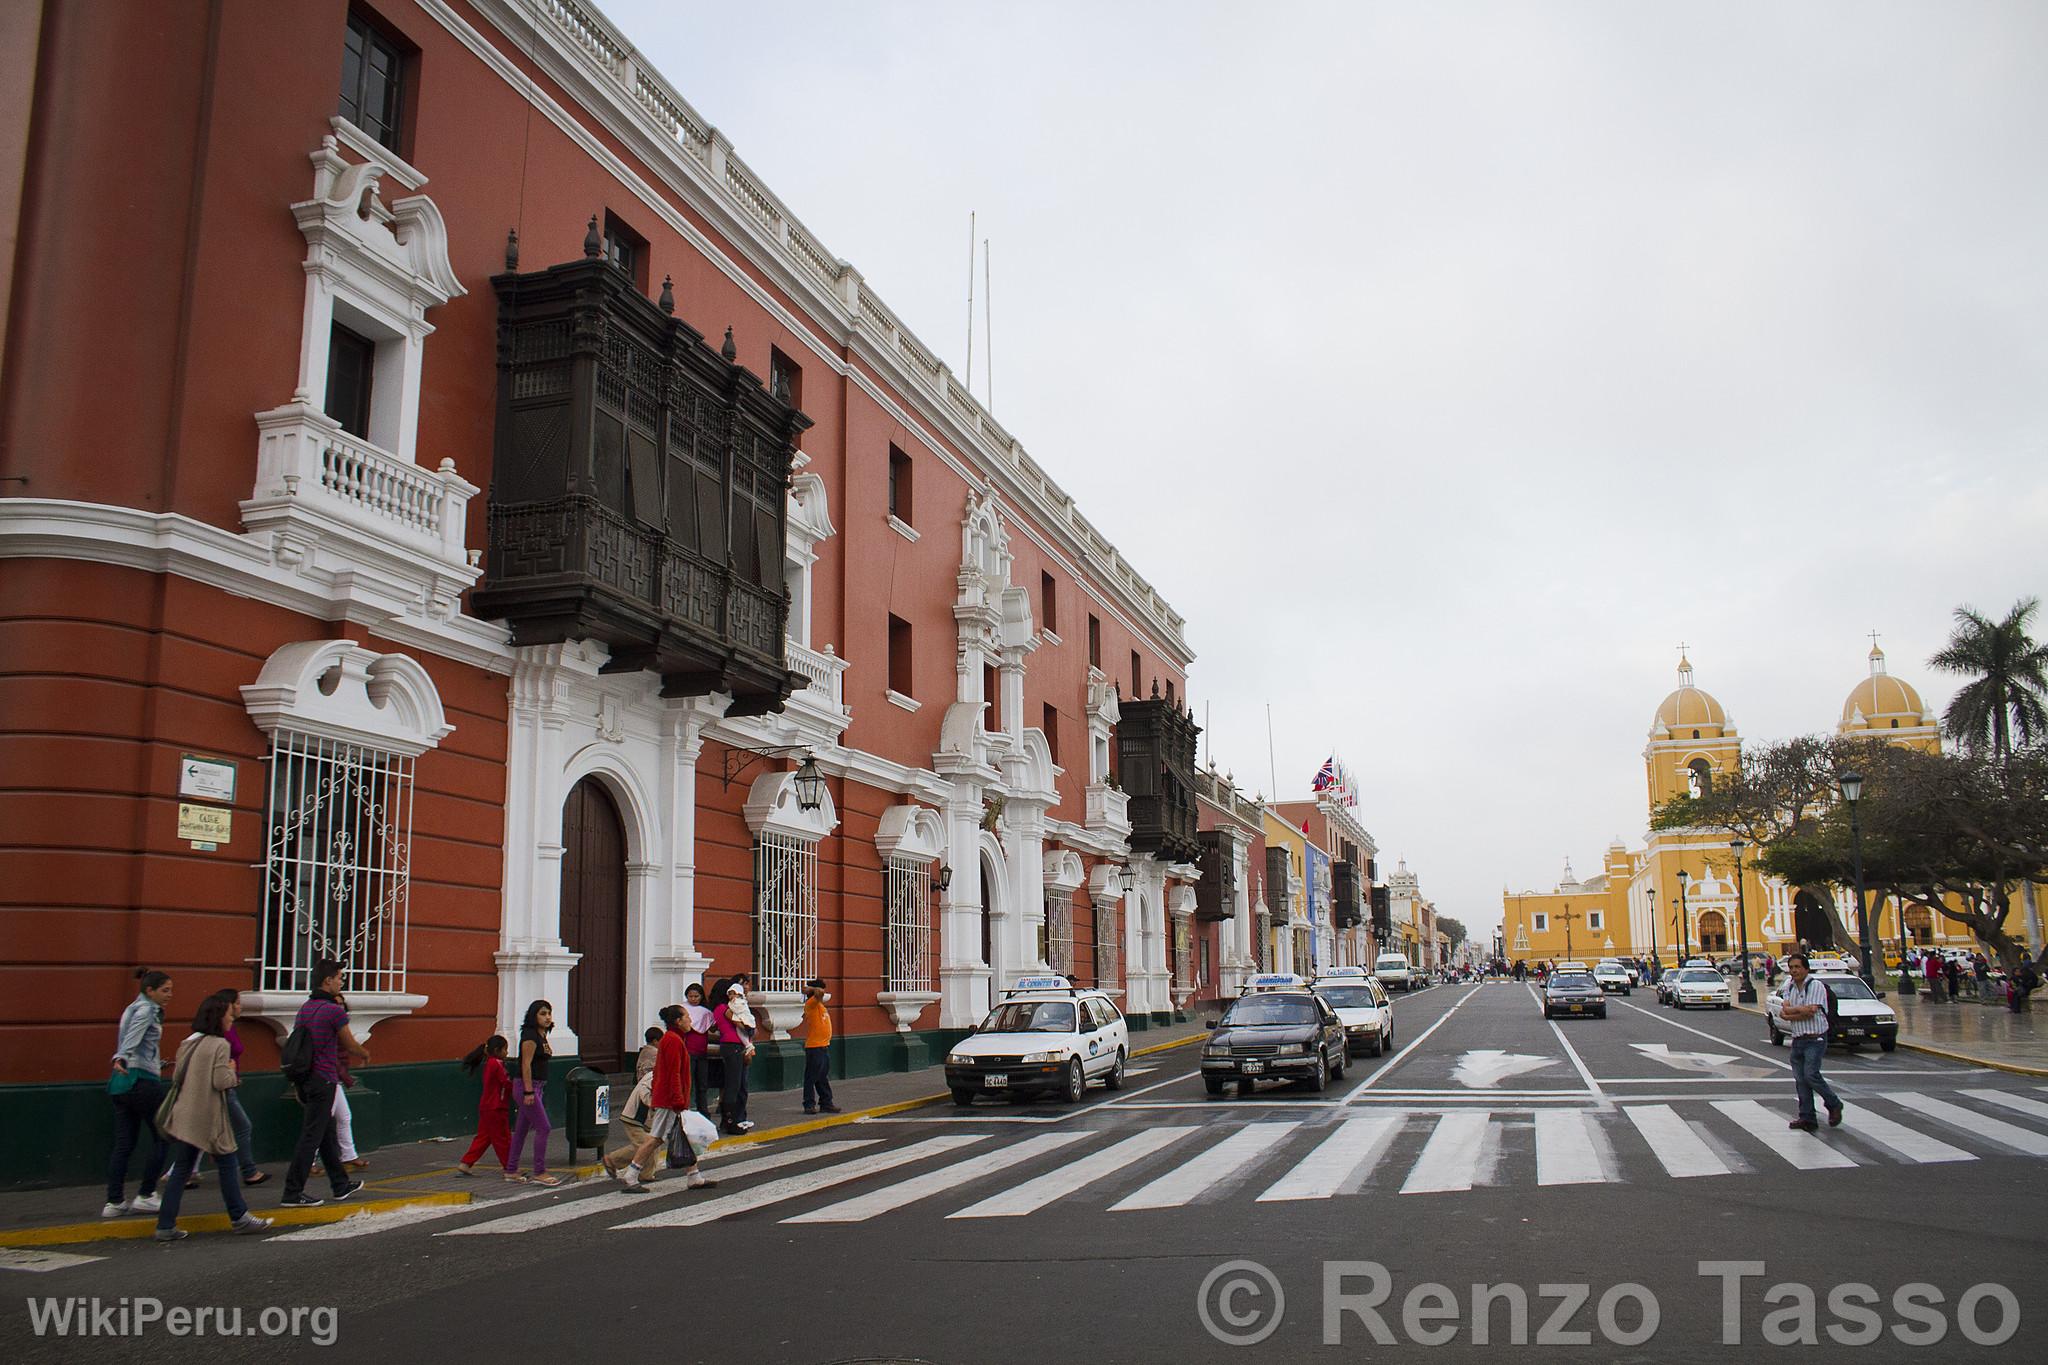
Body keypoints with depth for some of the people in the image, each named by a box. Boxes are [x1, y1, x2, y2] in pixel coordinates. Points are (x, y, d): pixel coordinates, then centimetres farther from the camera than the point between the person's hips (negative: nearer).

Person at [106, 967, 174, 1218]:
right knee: (161, 1138, 1)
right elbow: (133, 1035, -26)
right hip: (143, 1080, -9)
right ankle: (145, 1195, 2)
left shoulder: (133, 1008, 20)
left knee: (124, 1145, 7)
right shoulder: (146, 1010, -8)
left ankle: (115, 1202, 5)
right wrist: (122, 1058, -43)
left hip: (123, 1082, 9)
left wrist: (156, 1066, 41)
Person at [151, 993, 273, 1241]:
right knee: (228, 1165, 5)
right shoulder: (219, 1045, -12)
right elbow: (221, 1082, -17)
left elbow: (176, 1078, 15)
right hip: (208, 1118, -7)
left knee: (181, 1169, 9)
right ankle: (239, 1218, 13)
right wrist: (232, 1071, 2)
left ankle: (166, 1226, 6)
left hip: (183, 1116, 7)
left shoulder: (187, 1044, 12)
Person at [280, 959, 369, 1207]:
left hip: (306, 1079, 9)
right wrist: (365, 1054, 16)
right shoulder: (334, 1010, -15)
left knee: (326, 1134, 16)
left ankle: (341, 1185, 26)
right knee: (311, 1137, -3)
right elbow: (351, 1046, -5)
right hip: (324, 1080, -9)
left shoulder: (305, 1008, 9)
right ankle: (293, 1193, 0)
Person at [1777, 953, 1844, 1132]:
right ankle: (1807, 1118, 9)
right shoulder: (1789, 988, 12)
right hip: (1797, 1040, 6)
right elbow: (1784, 1011, -2)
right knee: (1800, 1079, 4)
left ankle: (1834, 1104, 8)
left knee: (1811, 1074, -15)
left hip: (1815, 1039, -6)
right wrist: (1803, 1009, -13)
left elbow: (1812, 1012, -17)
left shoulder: (1816, 986, -7)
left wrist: (1791, 1012, -10)